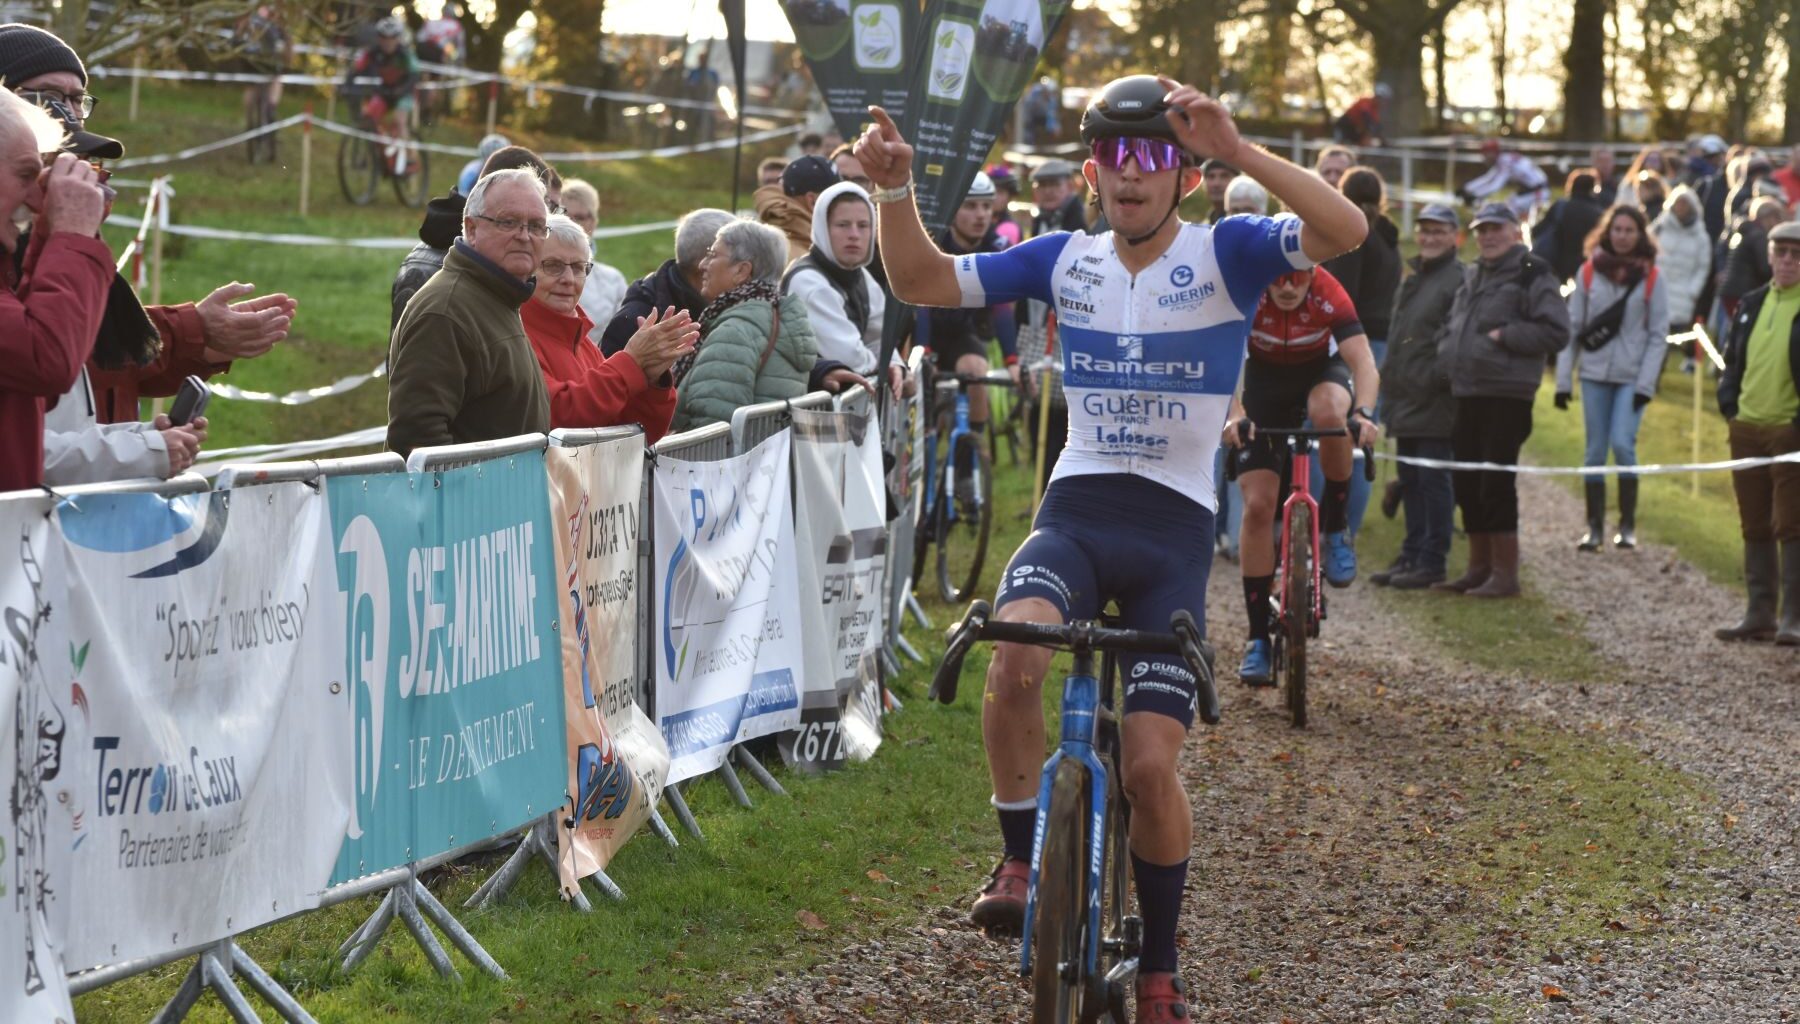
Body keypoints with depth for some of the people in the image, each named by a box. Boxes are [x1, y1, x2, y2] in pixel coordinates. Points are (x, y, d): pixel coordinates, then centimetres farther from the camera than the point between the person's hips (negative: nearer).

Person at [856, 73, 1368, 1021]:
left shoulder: (1226, 252, -3)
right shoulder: (1065, 258, 6)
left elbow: (1345, 230, -20)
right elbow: (923, 282, 4)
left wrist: (1238, 150, -32)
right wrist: (894, 188, -14)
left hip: (1175, 526, -1)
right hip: (1076, 509, 2)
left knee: (1149, 764, -7)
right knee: (1014, 663, -31)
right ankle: (1021, 859, -8)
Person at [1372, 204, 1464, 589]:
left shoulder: (1459, 280, -10)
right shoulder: (1413, 278, 20)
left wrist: (1439, 379, -21)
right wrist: (1389, 380, 20)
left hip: (1435, 402, -9)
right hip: (1405, 399, 9)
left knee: (1433, 479, -5)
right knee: (1409, 481, 13)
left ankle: (1432, 560, -1)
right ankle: (1412, 555, 19)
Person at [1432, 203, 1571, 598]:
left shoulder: (1533, 277, -5)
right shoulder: (1472, 279, 20)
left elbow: (1555, 333, -12)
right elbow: (1453, 326, 32)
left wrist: (1505, 335, -14)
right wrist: (1447, 355, 13)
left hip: (1507, 397, -8)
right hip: (1467, 395, 8)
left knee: (1496, 484, -8)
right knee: (1467, 484, 11)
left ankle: (1505, 573, -3)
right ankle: (1480, 566, 20)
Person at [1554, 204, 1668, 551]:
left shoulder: (1651, 277, 0)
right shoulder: (1589, 272, 5)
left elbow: (1658, 335, -1)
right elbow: (1571, 327, 5)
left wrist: (1646, 383, -9)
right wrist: (1564, 379, 1)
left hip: (1632, 376, -2)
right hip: (1595, 374, 2)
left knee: (1622, 443, -15)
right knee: (1595, 450, 4)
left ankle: (1627, 525, -3)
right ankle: (1595, 526, 11)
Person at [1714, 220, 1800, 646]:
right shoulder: (1751, 305, 12)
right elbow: (1733, 360, 20)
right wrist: (1729, 406, 8)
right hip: (1747, 430, 6)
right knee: (1755, 527, 10)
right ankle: (1760, 614, 17)